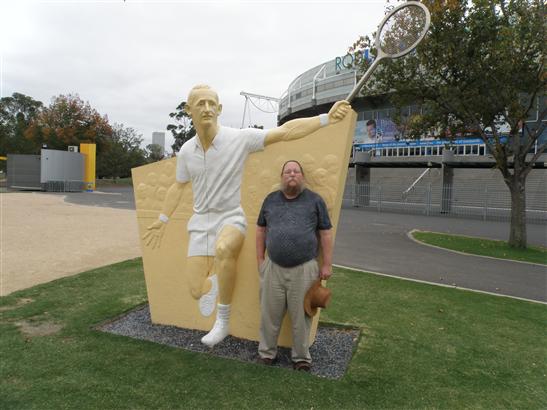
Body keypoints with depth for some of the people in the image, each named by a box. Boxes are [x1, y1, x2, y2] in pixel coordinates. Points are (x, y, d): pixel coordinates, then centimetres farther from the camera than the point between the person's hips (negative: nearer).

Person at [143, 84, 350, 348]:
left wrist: (326, 118, -25)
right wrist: (162, 220, 20)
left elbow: (285, 131, -17)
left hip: (231, 219, -3)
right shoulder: (186, 151, 0)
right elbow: (178, 186, 17)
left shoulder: (240, 138, -12)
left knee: (224, 249, -40)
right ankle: (213, 278, 34)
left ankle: (223, 320, -18)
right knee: (197, 292, -4)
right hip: (200, 222, 4)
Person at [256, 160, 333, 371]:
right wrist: (260, 259, 9)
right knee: (270, 313, 11)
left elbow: (325, 234, 1)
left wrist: (327, 264, -1)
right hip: (273, 268, 2)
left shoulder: (315, 200, 1)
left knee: (301, 315, 9)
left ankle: (301, 356, 26)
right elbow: (261, 230, 13)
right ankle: (266, 352, 29)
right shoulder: (270, 200, 9)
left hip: (304, 269, -2)